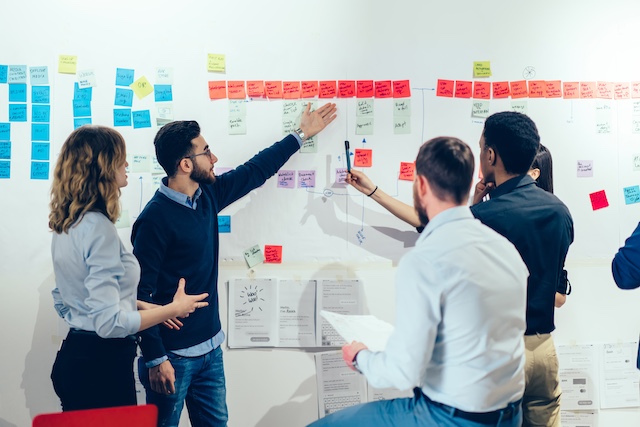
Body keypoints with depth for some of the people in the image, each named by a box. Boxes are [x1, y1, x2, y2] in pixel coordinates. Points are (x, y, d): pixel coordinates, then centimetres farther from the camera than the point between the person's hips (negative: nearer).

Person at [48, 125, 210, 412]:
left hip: (73, 356, 9)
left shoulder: (66, 225, 6)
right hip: (101, 364, -9)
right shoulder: (98, 228, -22)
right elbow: (109, 323, -25)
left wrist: (140, 308, 17)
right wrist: (173, 309, -13)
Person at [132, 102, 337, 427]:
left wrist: (301, 134, 23)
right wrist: (155, 358, -19)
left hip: (211, 348, 7)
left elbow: (255, 170, 16)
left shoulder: (208, 195, 3)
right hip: (173, 355, -7)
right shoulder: (155, 219, -20)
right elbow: (141, 293, -18)